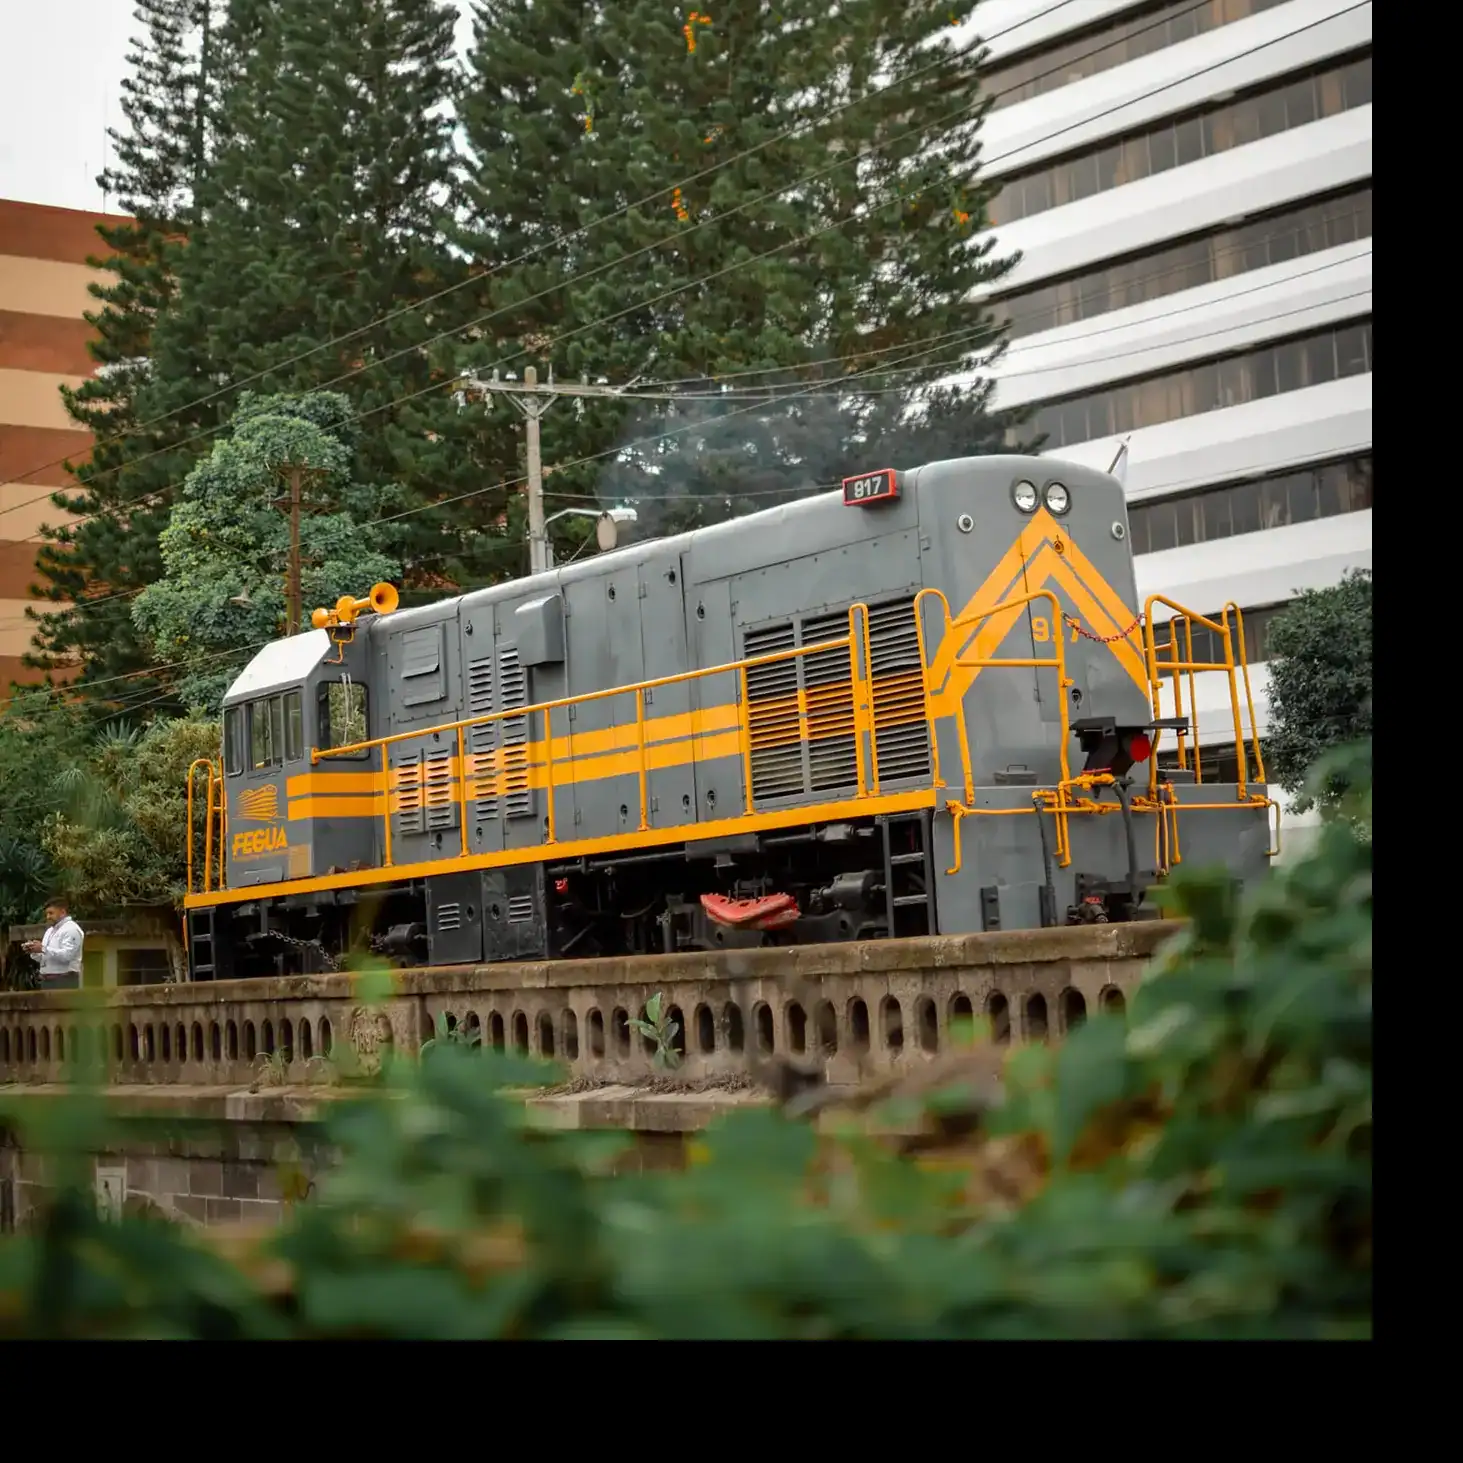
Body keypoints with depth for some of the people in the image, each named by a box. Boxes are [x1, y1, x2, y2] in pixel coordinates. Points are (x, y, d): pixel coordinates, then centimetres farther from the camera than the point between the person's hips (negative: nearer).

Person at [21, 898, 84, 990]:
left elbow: (66, 955, -21)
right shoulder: (50, 930, 22)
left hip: (64, 982, -9)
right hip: (47, 981, 9)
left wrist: (43, 949, -21)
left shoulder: (71, 929, -8)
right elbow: (43, 958, 22)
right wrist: (34, 951, 2)